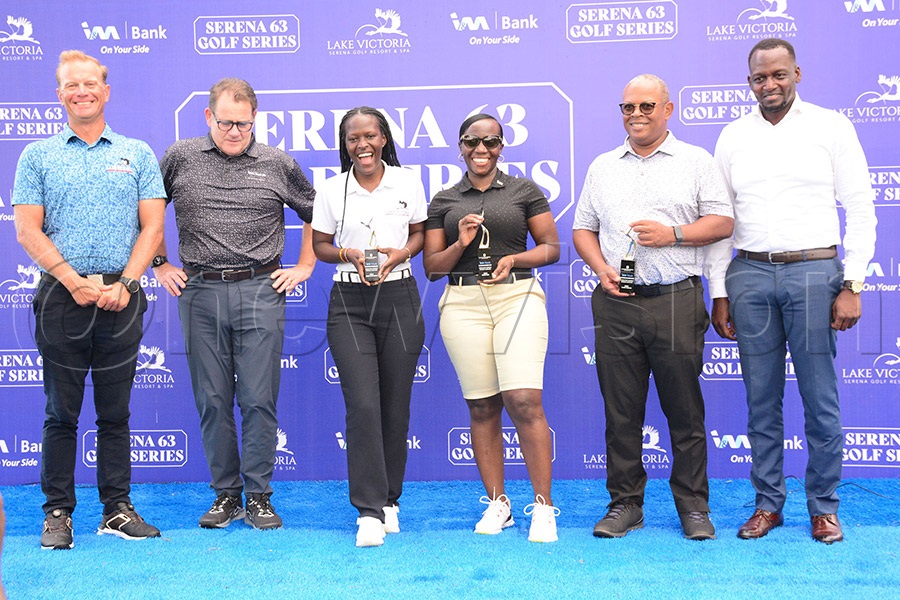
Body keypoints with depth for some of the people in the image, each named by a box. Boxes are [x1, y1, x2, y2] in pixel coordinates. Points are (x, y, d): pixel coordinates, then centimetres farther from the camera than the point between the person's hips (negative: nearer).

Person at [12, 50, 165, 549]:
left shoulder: (137, 154, 11)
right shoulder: (38, 156, 8)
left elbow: (152, 226, 5)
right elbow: (28, 231, 0)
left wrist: (124, 284, -8)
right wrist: (77, 283, -11)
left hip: (122, 298, 1)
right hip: (61, 297, -1)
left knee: (115, 411, 6)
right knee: (62, 413, 2)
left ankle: (117, 509, 14)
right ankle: (57, 513, 10)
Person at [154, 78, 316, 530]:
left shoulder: (278, 164, 7)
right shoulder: (179, 158, 7)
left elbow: (317, 215, 19)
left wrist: (305, 266, 12)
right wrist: (160, 265, 13)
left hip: (260, 292, -1)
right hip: (199, 292, 1)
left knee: (259, 399, -2)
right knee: (212, 400, 5)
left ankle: (259, 497, 9)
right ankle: (226, 495, 17)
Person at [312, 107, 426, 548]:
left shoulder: (408, 183, 4)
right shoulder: (331, 191, 2)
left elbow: (420, 233, 12)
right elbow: (320, 246, 8)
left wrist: (400, 252, -8)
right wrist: (349, 254, -12)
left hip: (399, 299, 1)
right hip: (350, 302, -1)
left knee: (396, 406, 6)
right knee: (363, 404, -12)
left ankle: (389, 500, 22)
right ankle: (369, 511, -8)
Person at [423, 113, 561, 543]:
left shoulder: (523, 190, 11)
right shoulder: (443, 202, 15)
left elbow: (551, 247, 9)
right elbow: (432, 267, 12)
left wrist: (515, 258, -8)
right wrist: (461, 244, -6)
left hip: (518, 297, -2)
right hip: (463, 304, 2)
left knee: (525, 401, -14)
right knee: (482, 407, 3)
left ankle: (543, 505, -4)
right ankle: (497, 503, 15)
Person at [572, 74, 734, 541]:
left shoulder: (695, 161, 8)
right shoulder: (603, 167, 17)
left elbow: (722, 222, 3)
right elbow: (583, 228, 17)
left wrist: (673, 234, -12)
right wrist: (601, 268, 0)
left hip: (676, 300, -3)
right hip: (616, 302, 3)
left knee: (685, 410, 1)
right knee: (620, 411, 5)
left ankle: (694, 506, 12)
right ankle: (625, 503, 15)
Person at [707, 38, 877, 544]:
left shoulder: (831, 127, 3)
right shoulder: (733, 136, 10)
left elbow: (860, 208, 1)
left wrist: (852, 285, -6)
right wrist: (719, 292, 7)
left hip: (813, 271, -2)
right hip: (750, 275, 3)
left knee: (820, 398, 1)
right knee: (762, 398, 7)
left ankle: (824, 507, 14)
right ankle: (768, 502, 18)